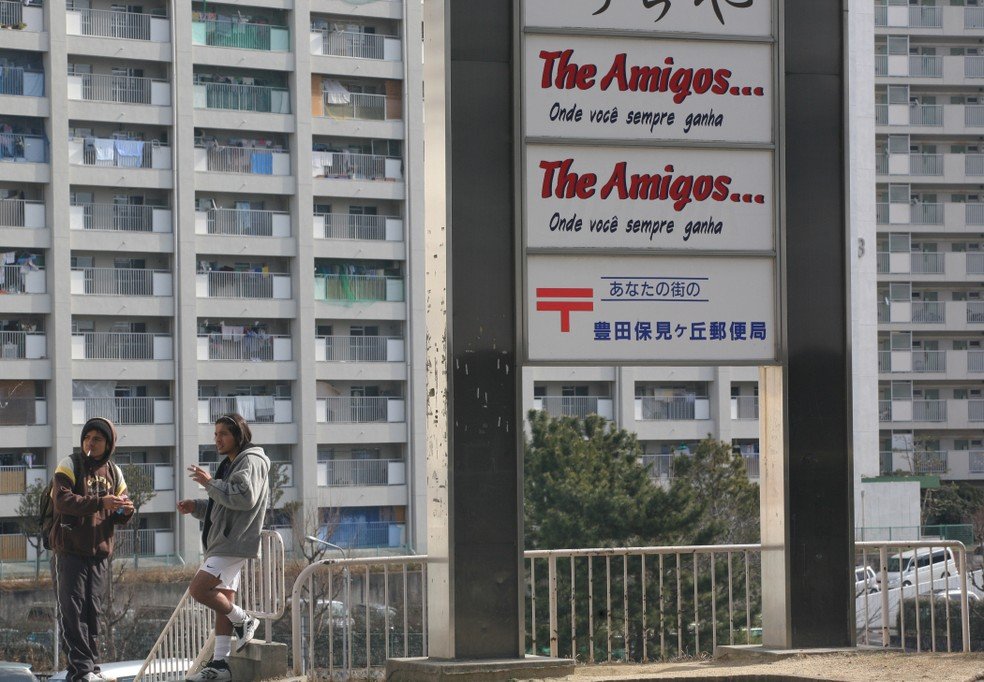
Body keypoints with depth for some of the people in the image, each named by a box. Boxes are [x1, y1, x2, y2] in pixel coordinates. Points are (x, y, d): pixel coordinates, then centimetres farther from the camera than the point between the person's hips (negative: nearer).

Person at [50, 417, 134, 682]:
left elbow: (118, 516, 15)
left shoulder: (114, 472, 12)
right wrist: (100, 503, -28)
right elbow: (62, 499, -19)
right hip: (69, 552, -5)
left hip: (99, 553, 5)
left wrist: (126, 511, -10)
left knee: (92, 612, 6)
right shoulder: (70, 465, -4)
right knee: (72, 611, -7)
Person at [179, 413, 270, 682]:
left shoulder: (250, 461, -8)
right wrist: (196, 507, 11)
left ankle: (243, 620, -1)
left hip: (235, 542, -10)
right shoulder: (231, 464, 23)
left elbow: (245, 498, -22)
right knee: (222, 601, 6)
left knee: (198, 589, -18)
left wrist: (211, 483, -17)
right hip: (224, 542, 10)